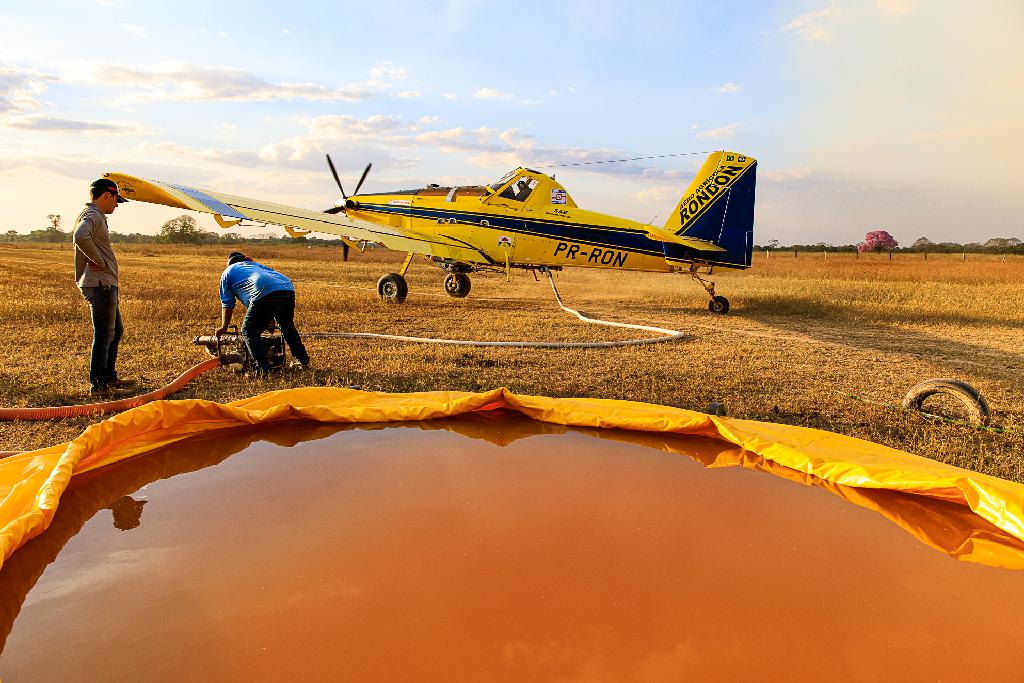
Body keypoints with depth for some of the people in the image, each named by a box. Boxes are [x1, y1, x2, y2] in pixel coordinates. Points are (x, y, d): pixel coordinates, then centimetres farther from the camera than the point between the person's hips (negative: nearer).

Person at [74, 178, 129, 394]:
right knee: (104, 335, -5)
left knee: (116, 331, 19)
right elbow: (81, 237, -33)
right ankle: (98, 385, 2)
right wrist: (100, 261, -22)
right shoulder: (92, 215, -13)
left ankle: (109, 377, 28)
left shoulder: (96, 216, 19)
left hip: (106, 285, 11)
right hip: (100, 285, -11)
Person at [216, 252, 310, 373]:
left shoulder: (228, 273, 27)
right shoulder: (255, 264, 41)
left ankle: (263, 368, -4)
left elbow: (227, 305, 26)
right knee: (288, 327, 27)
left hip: (265, 293, -6)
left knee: (249, 331, 6)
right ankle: (304, 360, 29)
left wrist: (224, 328, 38)